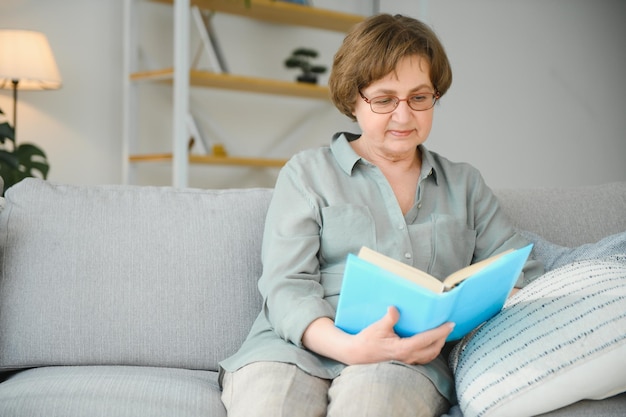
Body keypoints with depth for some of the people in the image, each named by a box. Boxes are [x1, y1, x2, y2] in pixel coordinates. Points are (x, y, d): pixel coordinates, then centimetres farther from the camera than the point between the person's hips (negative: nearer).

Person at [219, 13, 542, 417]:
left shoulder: (465, 184, 24)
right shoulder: (307, 172, 14)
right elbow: (287, 285, 1)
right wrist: (346, 345, -20)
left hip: (407, 358, 1)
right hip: (300, 344, 0)